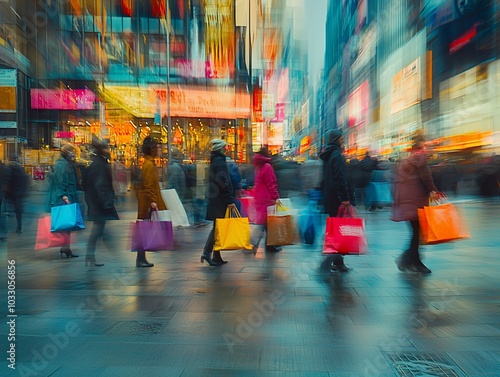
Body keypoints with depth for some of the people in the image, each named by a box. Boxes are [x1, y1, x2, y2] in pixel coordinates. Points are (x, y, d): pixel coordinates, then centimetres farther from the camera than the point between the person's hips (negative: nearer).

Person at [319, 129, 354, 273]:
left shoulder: (328, 155, 16)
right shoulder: (337, 155, -13)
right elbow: (341, 178, -20)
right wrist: (345, 198, -21)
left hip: (330, 198, 10)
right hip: (338, 199, -10)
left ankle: (337, 262, 20)